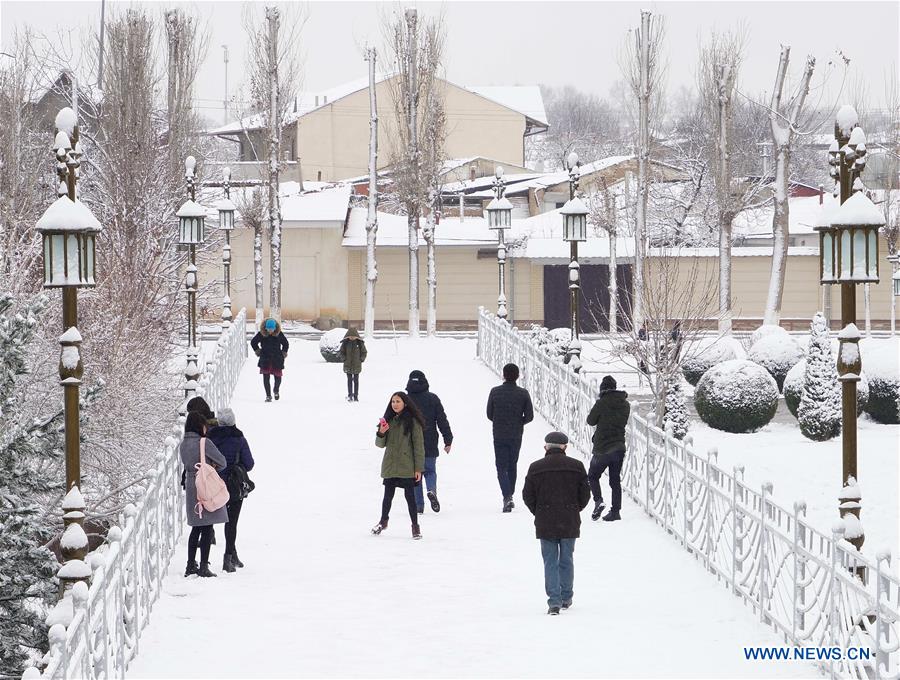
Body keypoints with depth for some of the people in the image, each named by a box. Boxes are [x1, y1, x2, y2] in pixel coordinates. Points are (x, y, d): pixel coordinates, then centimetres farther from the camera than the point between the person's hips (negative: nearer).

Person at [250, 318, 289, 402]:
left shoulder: (279, 334, -4)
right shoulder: (261, 334, -6)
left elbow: (286, 344, 14)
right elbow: (253, 342, 11)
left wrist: (284, 353, 9)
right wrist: (257, 351, 6)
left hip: (277, 360, 0)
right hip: (265, 360, 0)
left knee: (278, 377, 2)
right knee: (266, 378, -3)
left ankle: (276, 391, 33)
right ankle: (268, 396, 6)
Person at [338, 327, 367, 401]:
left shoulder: (360, 343, -2)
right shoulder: (345, 343, -1)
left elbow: (364, 352, 6)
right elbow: (342, 352, 9)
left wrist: (361, 359, -3)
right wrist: (344, 359, -2)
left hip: (357, 365, 0)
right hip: (348, 365, 0)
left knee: (356, 380, 4)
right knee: (349, 380, 0)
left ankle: (356, 396, 10)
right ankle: (350, 395, 3)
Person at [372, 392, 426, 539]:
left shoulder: (413, 422, -7)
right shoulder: (389, 421, 7)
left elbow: (418, 445, -7)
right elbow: (381, 444, 9)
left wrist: (418, 468, -10)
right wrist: (381, 433, -13)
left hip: (407, 467, -4)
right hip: (390, 466, 4)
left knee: (409, 495, -1)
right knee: (388, 495, 14)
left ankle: (415, 525, 9)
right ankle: (383, 521, 32)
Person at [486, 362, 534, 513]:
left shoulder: (495, 392, -7)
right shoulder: (523, 393, -6)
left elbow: (489, 414, -2)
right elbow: (529, 416, -5)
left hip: (499, 436, -1)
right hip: (516, 436, 2)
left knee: (501, 467, 2)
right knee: (512, 465, 18)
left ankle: (507, 496, -17)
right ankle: (510, 496, 23)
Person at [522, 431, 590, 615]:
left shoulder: (536, 468, -4)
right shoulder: (576, 466, -3)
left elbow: (527, 495, -1)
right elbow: (585, 494, 0)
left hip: (545, 524, -1)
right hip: (570, 523, 1)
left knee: (550, 562, 3)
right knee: (566, 560, 15)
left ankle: (554, 601, -6)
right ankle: (566, 598, 24)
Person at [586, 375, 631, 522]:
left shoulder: (602, 403, -16)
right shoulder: (625, 404, 1)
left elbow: (591, 420, -3)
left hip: (602, 448, -5)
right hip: (619, 448, 5)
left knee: (592, 476, 12)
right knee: (615, 480, 13)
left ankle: (598, 500, -10)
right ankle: (615, 511, 12)